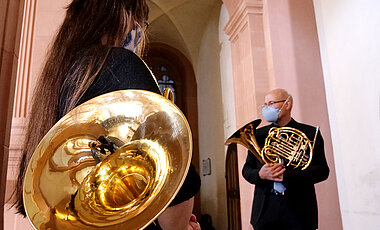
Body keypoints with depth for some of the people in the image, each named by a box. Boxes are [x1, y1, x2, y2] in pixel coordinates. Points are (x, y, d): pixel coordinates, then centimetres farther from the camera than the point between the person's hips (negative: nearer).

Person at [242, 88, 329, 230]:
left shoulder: (310, 133, 1)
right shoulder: (258, 135, 8)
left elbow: (322, 170, -7)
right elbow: (247, 170, 8)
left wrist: (286, 175, -19)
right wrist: (260, 174, -15)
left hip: (299, 209, -1)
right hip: (265, 208, 2)